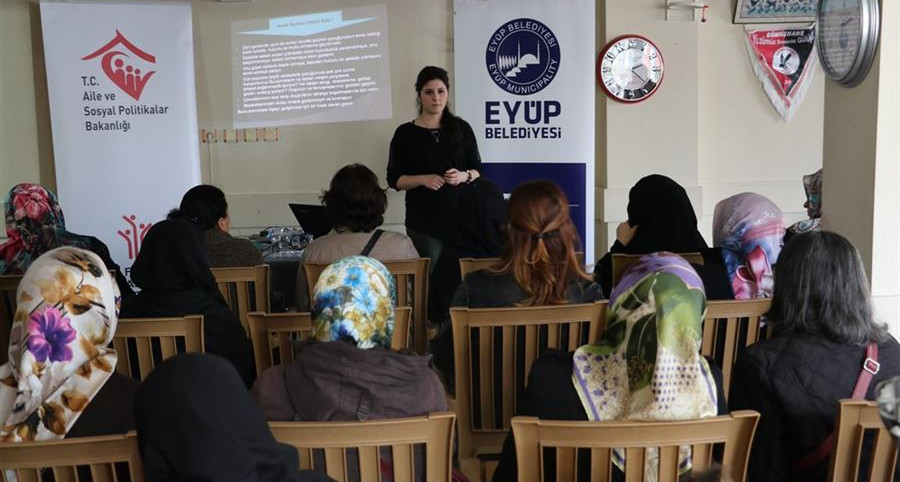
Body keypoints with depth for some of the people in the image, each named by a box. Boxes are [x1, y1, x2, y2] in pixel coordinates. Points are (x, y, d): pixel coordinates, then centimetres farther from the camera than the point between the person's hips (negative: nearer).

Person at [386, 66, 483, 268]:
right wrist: (423, 179, -13)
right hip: (423, 223, -1)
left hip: (460, 218, 2)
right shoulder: (405, 133, 3)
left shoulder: (462, 129, 8)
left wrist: (464, 176, -11)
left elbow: (477, 171, 11)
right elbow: (394, 179, 3)